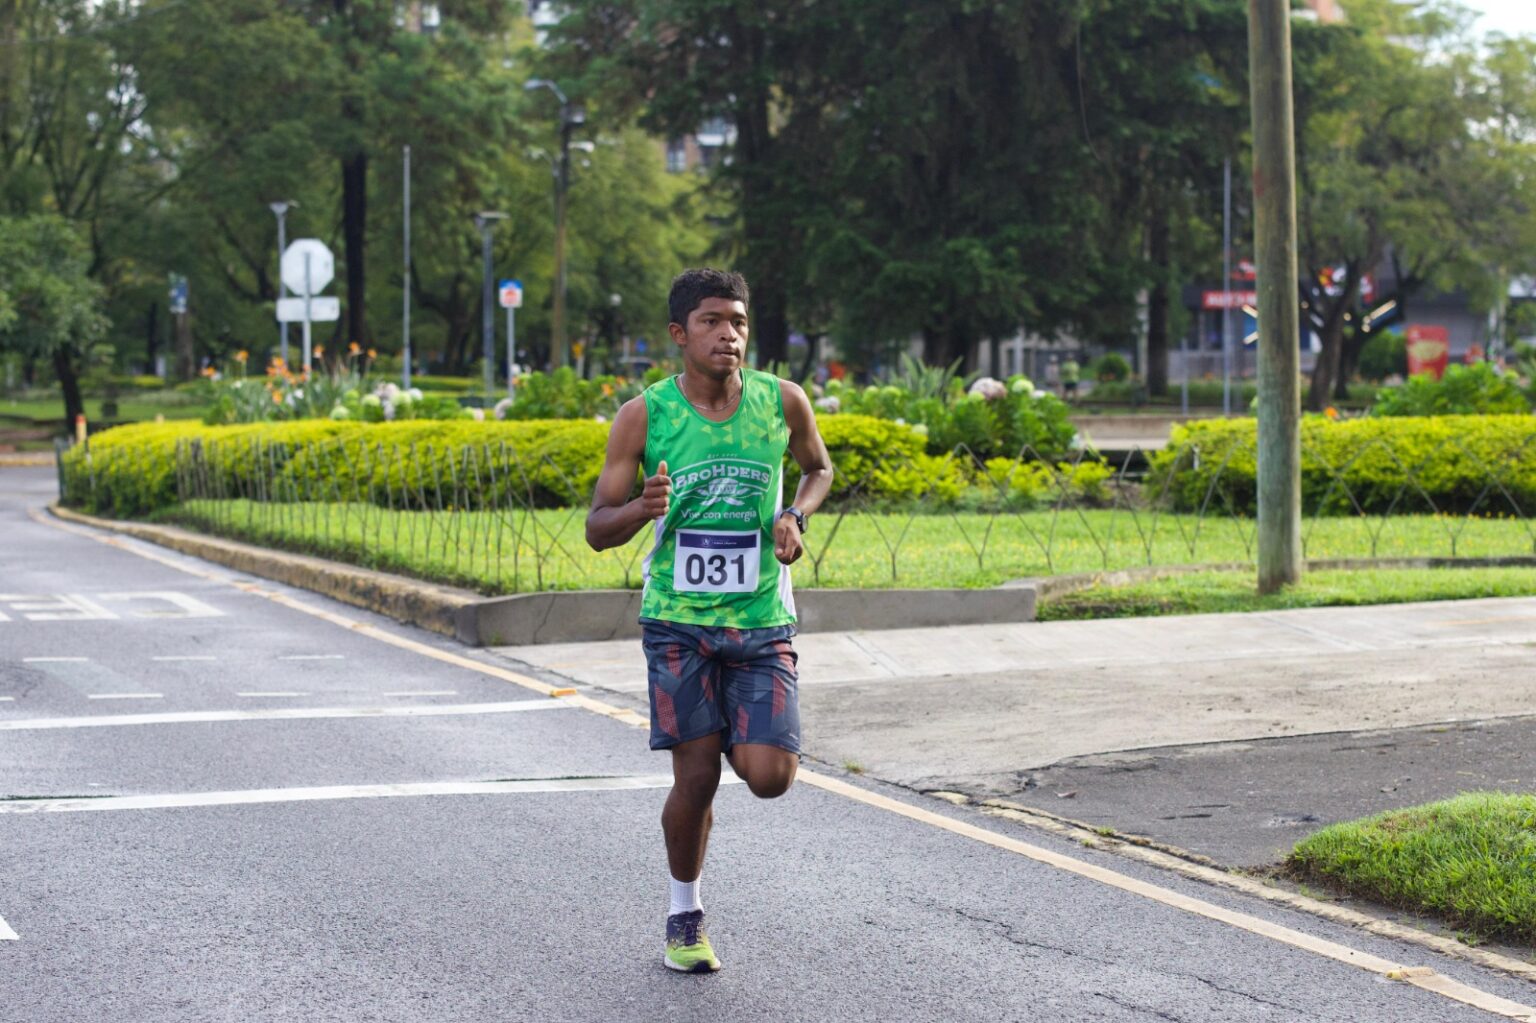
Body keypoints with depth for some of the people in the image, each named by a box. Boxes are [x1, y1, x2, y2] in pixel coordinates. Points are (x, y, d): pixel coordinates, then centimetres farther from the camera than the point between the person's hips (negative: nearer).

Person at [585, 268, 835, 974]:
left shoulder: (783, 402, -2)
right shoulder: (643, 417, -6)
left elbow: (819, 469, 20)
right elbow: (598, 530, -2)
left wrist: (796, 516, -2)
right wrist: (644, 509, -24)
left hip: (762, 623, 1)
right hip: (678, 622, -1)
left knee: (769, 777, -10)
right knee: (696, 776, -4)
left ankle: (740, 737, 28)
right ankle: (684, 916, 21)